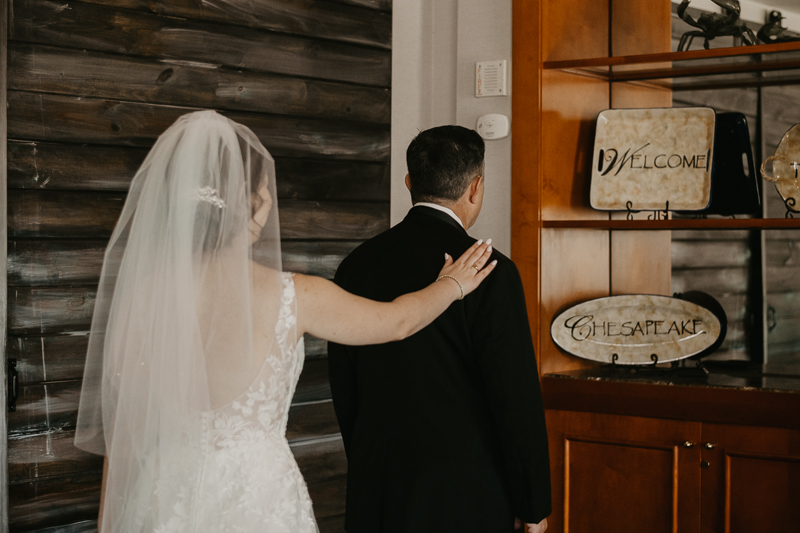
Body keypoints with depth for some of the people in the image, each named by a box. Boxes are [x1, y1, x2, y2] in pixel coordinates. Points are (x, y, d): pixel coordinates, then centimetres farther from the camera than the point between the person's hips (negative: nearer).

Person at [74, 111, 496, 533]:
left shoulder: (141, 295, -9)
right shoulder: (292, 297, -13)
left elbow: (123, 435, -3)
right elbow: (398, 321, 5)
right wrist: (453, 283, 25)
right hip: (259, 497, -2)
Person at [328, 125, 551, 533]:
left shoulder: (356, 266, 2)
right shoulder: (490, 272, -14)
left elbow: (344, 392, 9)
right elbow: (517, 397, -13)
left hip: (373, 496, 5)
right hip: (463, 499, -5)